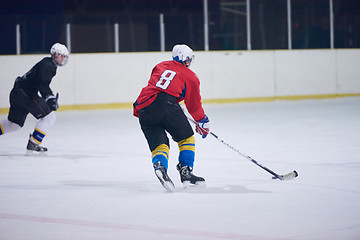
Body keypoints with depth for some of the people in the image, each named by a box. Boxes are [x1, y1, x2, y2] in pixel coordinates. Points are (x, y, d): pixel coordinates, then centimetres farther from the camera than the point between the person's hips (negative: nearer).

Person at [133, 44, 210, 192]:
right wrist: (203, 122, 31)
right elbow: (194, 105, 17)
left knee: (159, 144, 9)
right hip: (165, 105, -4)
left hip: (143, 107, 4)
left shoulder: (160, 66, 28)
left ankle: (159, 166, -21)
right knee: (186, 138, 14)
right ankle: (186, 173, 6)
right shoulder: (190, 76, 14)